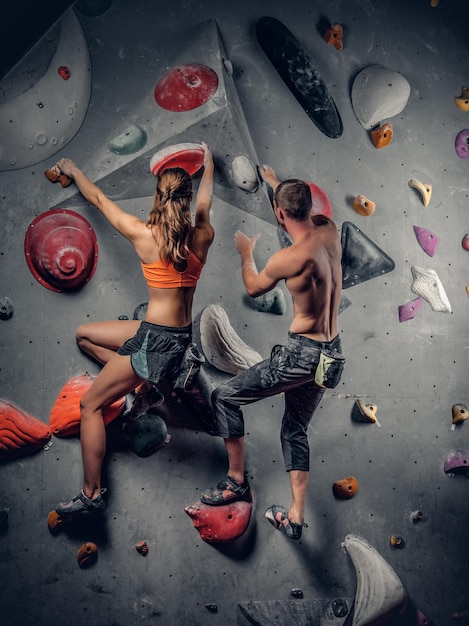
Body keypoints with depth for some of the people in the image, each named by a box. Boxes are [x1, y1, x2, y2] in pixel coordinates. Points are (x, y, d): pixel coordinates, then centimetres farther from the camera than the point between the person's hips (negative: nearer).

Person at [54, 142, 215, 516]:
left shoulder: (144, 235, -13)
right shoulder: (203, 237, -2)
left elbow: (98, 198, 4)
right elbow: (205, 200, 21)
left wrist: (73, 171, 23)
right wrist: (208, 162, 40)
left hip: (157, 340, -6)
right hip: (183, 337, 6)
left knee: (90, 404, 8)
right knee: (85, 335, 23)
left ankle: (92, 494, 12)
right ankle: (144, 388, 18)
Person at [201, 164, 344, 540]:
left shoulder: (289, 258, -20)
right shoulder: (330, 232, 0)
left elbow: (254, 288, 1)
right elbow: (308, 213, 26)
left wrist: (246, 253, 20)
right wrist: (276, 182, 39)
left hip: (303, 353, -8)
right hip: (331, 353, 9)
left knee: (225, 397, 6)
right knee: (296, 429, 21)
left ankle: (236, 481, 17)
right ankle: (295, 518, 26)